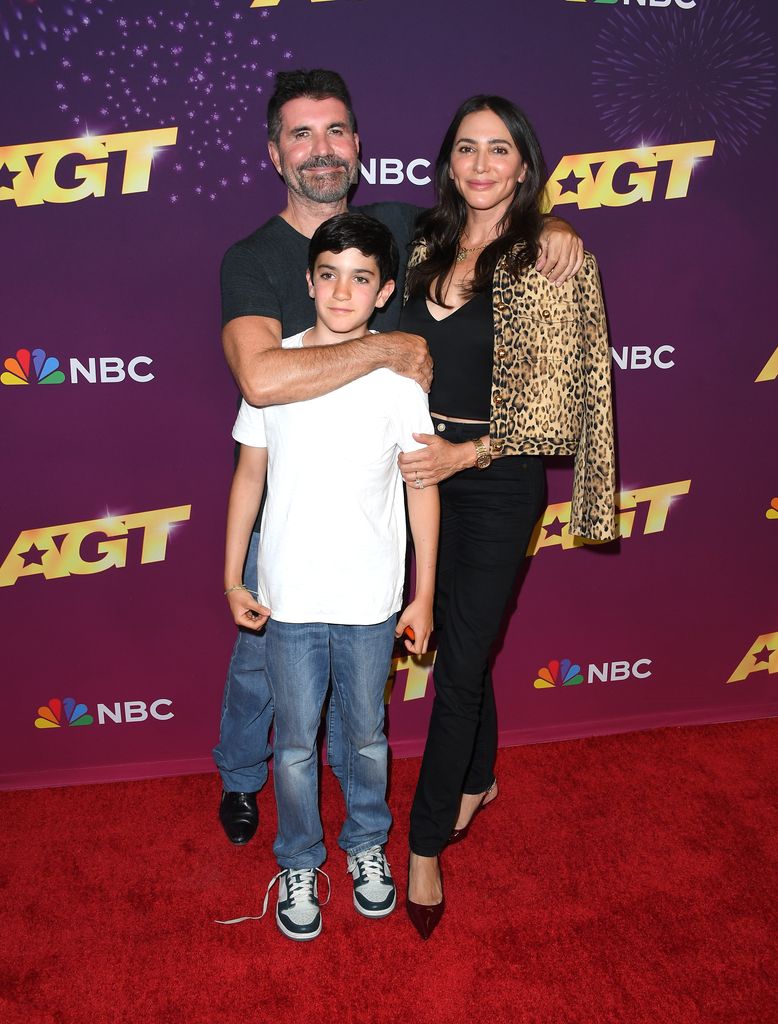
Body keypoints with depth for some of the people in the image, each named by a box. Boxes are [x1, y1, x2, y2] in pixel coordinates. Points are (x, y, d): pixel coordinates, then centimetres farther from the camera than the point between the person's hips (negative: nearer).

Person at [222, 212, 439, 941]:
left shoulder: (399, 375, -6)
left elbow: (421, 486, -2)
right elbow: (249, 475, 3)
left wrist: (423, 595, -1)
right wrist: (232, 578, 2)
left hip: (371, 600, 0)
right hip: (289, 598, 0)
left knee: (367, 735, 18)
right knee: (295, 743, 13)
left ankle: (367, 843, 43)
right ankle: (298, 862, 37)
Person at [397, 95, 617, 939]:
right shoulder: (428, 246, 7)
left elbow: (555, 401, -12)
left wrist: (463, 454, -19)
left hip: (497, 483, -5)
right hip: (424, 469, 5)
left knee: (459, 664, 1)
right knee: (460, 641, 18)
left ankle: (425, 848, 17)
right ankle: (477, 781, 42)